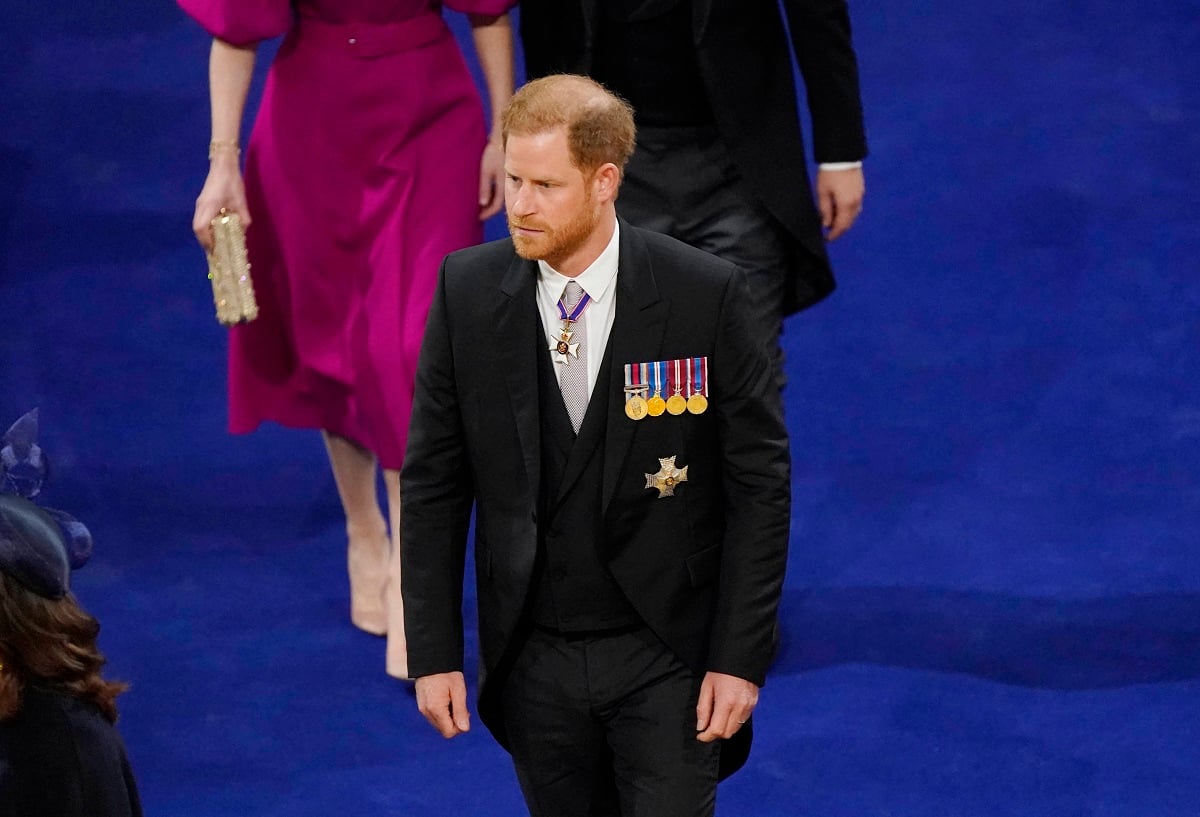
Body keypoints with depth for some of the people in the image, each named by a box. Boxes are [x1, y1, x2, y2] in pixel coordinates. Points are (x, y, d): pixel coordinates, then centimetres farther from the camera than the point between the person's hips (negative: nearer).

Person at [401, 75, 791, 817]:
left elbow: (760, 483, -7)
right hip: (534, 662, 3)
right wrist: (434, 652, -2)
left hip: (667, 653, -2)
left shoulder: (705, 294, -12)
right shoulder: (468, 290, -5)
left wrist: (742, 658, -10)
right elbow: (434, 483, 2)